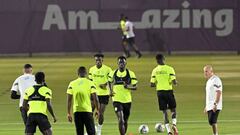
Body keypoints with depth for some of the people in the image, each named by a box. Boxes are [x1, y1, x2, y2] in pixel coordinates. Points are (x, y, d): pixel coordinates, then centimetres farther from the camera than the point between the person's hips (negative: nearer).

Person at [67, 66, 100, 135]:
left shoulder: (72, 84, 5)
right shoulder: (90, 83, -1)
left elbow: (69, 100, 4)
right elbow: (95, 98, -5)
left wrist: (69, 113, 9)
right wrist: (97, 110, 7)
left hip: (76, 111, 2)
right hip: (87, 111, -2)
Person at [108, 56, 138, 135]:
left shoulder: (131, 74, -1)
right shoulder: (113, 74, 2)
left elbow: (135, 87, -2)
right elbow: (110, 82, 22)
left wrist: (128, 86, -21)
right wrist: (110, 91, 6)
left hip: (127, 101, 1)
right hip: (117, 100, -1)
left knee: (125, 121, 13)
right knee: (121, 120, -18)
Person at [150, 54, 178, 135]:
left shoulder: (155, 71, 1)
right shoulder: (169, 69, -7)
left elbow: (152, 84, 0)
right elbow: (174, 82, -13)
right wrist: (175, 82, 9)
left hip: (160, 92, 2)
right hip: (168, 91, -2)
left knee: (164, 112, 7)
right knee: (173, 109, 14)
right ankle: (174, 124, -13)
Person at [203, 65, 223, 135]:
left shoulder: (216, 80, -12)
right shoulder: (209, 81, 19)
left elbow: (219, 93, -20)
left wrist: (215, 104, -26)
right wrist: (206, 106, 25)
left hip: (215, 106, -10)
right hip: (210, 106, 10)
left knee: (212, 121, -18)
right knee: (211, 122, 10)